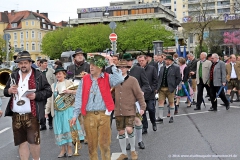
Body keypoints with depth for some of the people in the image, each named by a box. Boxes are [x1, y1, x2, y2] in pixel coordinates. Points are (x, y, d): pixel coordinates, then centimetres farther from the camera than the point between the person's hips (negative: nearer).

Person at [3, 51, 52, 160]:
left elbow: (48, 91, -3)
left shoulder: (39, 76, -2)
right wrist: (9, 91, -5)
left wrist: (36, 95, -18)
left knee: (34, 141, -3)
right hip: (16, 115, 4)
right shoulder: (13, 76, 12)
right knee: (22, 142, 11)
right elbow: (5, 92, 18)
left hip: (31, 115, -4)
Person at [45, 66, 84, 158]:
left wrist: (71, 91, -23)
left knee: (68, 128, -3)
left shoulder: (69, 83, 2)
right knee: (59, 130, 5)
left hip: (67, 109, -4)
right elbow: (50, 99, 15)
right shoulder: (53, 86, 15)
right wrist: (47, 111, 12)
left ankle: (69, 149, 9)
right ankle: (63, 150, 14)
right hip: (57, 111, 4)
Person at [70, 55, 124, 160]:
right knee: (92, 144, 10)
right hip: (89, 115, 2)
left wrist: (112, 64, -13)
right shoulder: (85, 79, 7)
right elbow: (79, 98, 6)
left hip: (104, 115, -1)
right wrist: (75, 114, 0)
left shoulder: (107, 78, 3)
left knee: (104, 143, 4)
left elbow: (119, 80, -17)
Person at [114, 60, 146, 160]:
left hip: (130, 110, -3)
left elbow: (139, 94, -4)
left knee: (129, 130, -14)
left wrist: (142, 107, -7)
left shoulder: (132, 80, -4)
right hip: (118, 111, 4)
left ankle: (133, 150, 11)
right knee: (121, 132, 7)